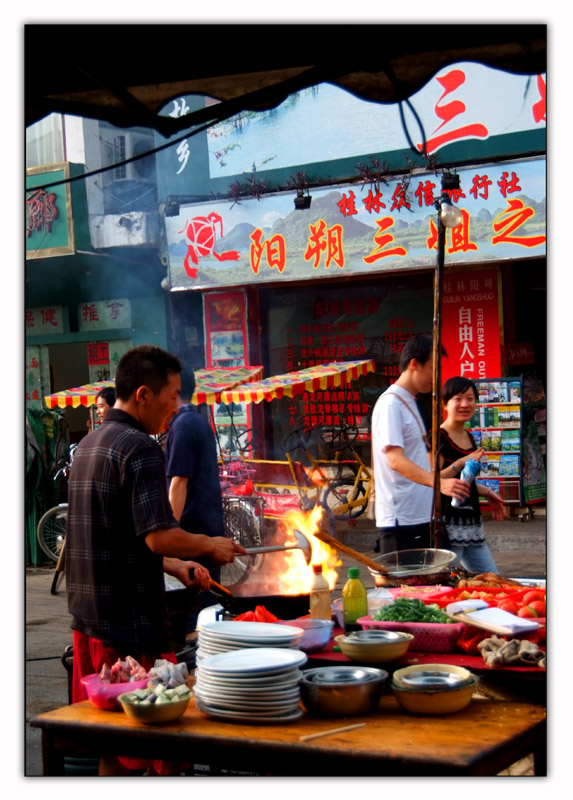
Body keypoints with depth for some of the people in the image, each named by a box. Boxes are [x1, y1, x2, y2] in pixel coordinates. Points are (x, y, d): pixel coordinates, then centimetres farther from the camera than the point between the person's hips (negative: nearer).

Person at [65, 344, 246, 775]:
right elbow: (159, 536, -22)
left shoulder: (88, 445, 16)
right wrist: (211, 545, -5)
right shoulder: (140, 448, -15)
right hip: (132, 620, -9)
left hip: (89, 615, 9)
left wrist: (175, 566, 20)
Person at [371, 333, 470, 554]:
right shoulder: (390, 404, -14)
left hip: (420, 517, 10)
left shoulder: (409, 403, 18)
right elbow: (395, 460, -26)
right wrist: (439, 482, -37)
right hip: (399, 520, -10)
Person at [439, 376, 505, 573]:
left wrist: (487, 493, 19)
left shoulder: (469, 438, 16)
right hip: (448, 524, -9)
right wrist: (460, 464, -25)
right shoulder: (438, 438, -10)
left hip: (472, 524, 9)